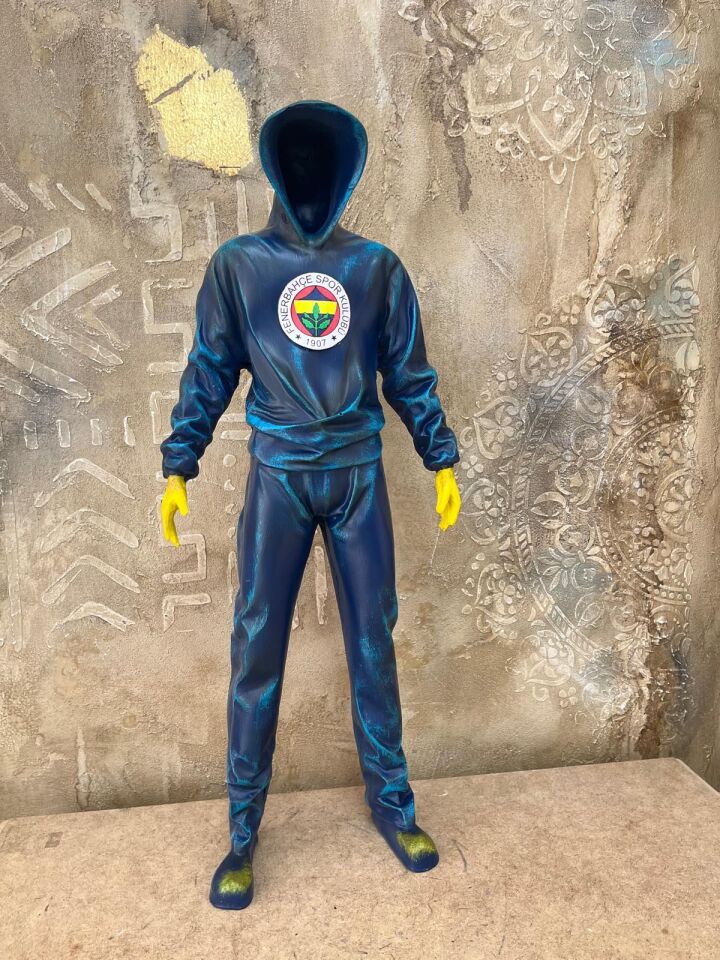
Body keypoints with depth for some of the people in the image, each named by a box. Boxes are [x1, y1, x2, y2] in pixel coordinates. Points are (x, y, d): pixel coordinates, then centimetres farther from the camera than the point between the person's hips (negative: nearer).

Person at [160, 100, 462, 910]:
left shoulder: (378, 267, 5)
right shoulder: (237, 264, 3)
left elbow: (410, 376, 8)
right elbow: (209, 372, 5)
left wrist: (442, 463, 6)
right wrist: (177, 467, 0)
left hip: (359, 476, 1)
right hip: (278, 477, -1)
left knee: (373, 641, 8)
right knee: (256, 649, 1)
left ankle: (389, 799, 24)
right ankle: (243, 829, 16)